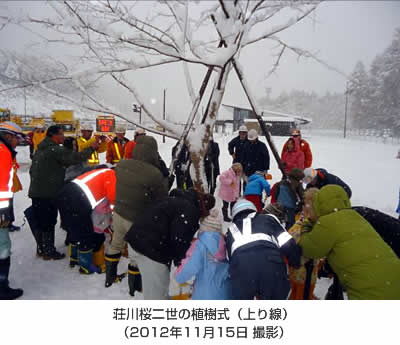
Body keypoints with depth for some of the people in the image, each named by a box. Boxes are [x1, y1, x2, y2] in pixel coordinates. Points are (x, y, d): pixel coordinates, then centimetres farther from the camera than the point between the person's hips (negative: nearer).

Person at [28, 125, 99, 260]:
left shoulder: (40, 150, 16)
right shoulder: (56, 150, -15)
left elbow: (32, 170, 21)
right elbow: (74, 158, -23)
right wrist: (91, 148, -13)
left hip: (36, 192, 9)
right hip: (48, 194, -9)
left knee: (39, 222, 15)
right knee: (48, 223, 1)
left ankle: (41, 249, 27)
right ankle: (49, 252, 11)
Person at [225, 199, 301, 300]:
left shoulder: (230, 230, 31)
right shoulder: (268, 218, 26)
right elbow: (289, 245, 13)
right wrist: (297, 264, 29)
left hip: (240, 268, 1)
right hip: (270, 263, -1)